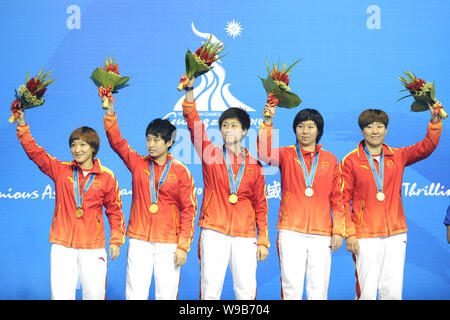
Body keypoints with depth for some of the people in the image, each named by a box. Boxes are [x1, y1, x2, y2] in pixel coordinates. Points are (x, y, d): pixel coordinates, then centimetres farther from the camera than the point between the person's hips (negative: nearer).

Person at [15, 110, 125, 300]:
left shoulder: (106, 177, 2)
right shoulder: (61, 170, 5)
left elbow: (114, 210, 8)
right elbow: (35, 152, -1)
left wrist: (116, 240, 3)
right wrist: (22, 125, -11)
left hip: (93, 246, -1)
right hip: (62, 244, 1)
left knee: (94, 293, 1)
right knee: (61, 293, -1)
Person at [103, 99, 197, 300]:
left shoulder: (180, 172, 1)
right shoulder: (138, 164, 8)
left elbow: (189, 210, 0)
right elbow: (116, 141, 0)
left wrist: (183, 246, -6)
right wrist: (110, 112, -13)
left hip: (168, 242, -1)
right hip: (139, 240, 2)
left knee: (167, 294, 1)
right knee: (135, 294, -1)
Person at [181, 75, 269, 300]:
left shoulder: (254, 164, 11)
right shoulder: (211, 154, 8)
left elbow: (260, 205, 12)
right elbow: (194, 125, -5)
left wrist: (263, 240, 7)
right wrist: (190, 92, -17)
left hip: (245, 235, 1)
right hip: (214, 232, -1)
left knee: (246, 291, 0)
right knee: (210, 289, -5)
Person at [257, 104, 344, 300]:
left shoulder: (330, 159, 12)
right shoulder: (286, 155, 9)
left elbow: (336, 199, 12)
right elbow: (264, 154, -14)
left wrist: (338, 230, 6)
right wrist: (267, 123, -23)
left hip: (321, 233, 1)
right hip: (291, 231, -1)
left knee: (318, 290, 0)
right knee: (292, 286, -7)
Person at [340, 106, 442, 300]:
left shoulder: (397, 157, 10)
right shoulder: (351, 161, 0)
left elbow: (427, 146, 1)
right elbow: (344, 201, -1)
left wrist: (435, 120, -13)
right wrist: (349, 233, -8)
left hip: (396, 234, 3)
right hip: (365, 236, -3)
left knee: (393, 291, 4)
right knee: (367, 292, -2)